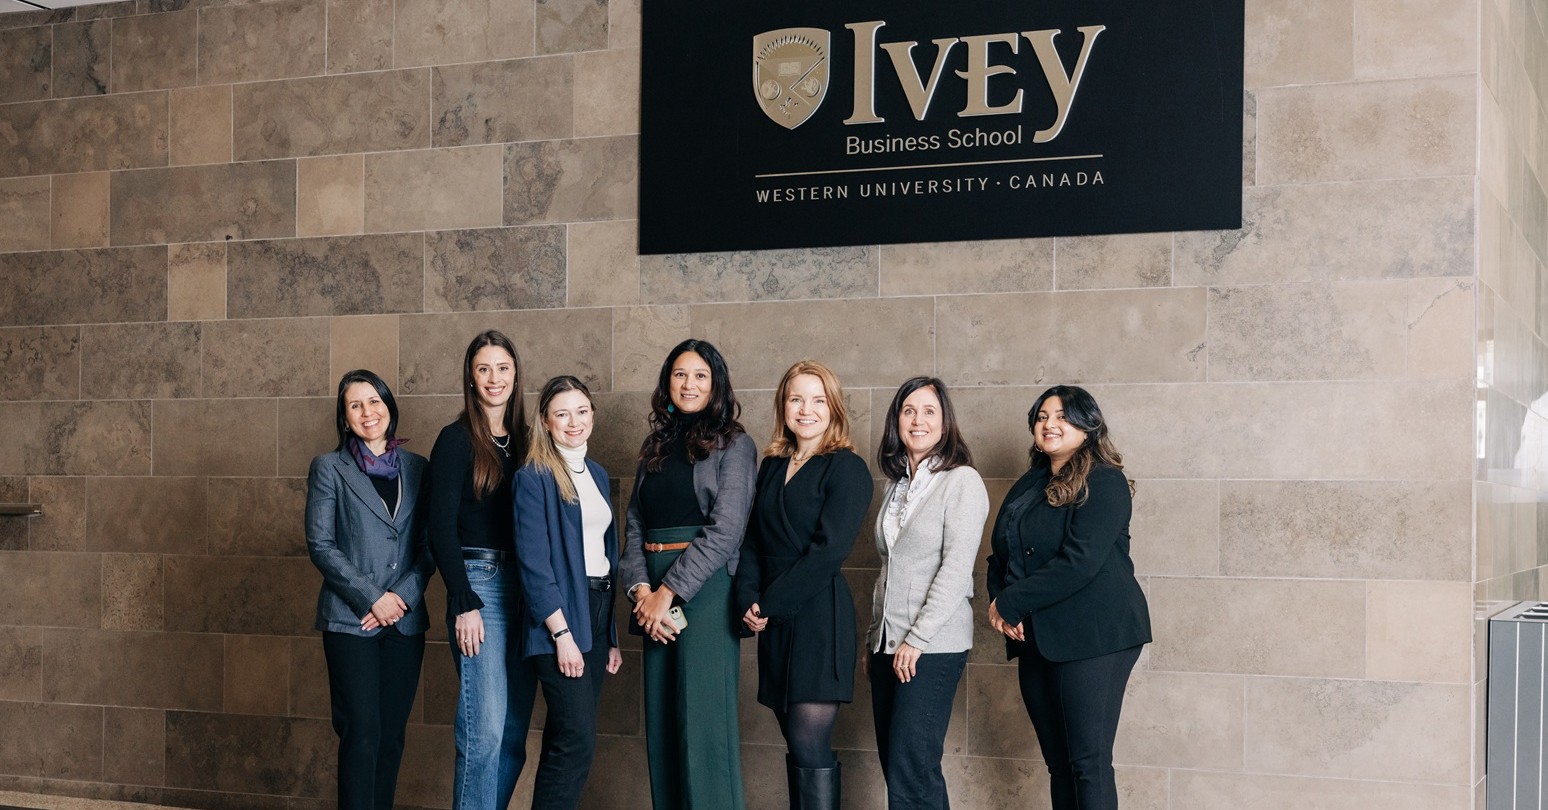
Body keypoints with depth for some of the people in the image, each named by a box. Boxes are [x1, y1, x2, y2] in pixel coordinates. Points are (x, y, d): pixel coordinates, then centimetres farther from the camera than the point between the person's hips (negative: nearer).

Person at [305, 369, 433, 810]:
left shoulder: (417, 468, 10)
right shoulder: (329, 468, 3)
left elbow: (430, 545, 7)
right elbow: (320, 545, -4)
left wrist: (403, 596, -8)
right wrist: (373, 598, -11)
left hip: (405, 620, 3)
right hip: (350, 620, -3)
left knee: (392, 734, 6)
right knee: (362, 732, -7)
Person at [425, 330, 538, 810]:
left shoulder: (526, 440, 12)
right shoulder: (457, 441, -3)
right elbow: (441, 529, -7)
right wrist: (464, 604, -13)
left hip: (526, 588, 6)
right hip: (480, 585, -5)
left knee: (515, 730, 6)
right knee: (484, 729, -9)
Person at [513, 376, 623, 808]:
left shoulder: (597, 474, 14)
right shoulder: (533, 477, -8)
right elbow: (533, 562, -14)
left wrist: (613, 634, 13)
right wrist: (561, 633, -18)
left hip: (598, 613, 7)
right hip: (558, 615, -7)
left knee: (565, 742, 9)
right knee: (578, 741, -12)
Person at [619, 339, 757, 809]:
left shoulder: (733, 445, -1)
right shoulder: (656, 448, 17)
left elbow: (725, 530, -11)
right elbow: (634, 524, 11)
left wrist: (669, 592, -14)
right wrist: (641, 588, -6)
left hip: (705, 590, -6)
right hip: (656, 593, 6)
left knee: (702, 721, -7)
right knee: (659, 722, 7)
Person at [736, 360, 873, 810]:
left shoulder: (846, 468, -5)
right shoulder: (772, 467, 15)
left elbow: (829, 549, -13)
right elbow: (753, 540, 12)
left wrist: (771, 604, -12)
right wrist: (748, 599, -5)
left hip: (819, 616, -6)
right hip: (773, 621, 6)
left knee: (810, 748, -10)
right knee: (798, 746, 9)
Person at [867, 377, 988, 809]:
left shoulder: (961, 481, -7)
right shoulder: (898, 485, 15)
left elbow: (957, 567, -13)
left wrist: (917, 639, -16)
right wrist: (873, 640, 14)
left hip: (933, 646, -7)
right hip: (887, 644, 7)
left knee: (911, 772, -11)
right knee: (894, 768, 7)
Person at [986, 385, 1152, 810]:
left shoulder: (1103, 483, -7)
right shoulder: (1028, 486, 17)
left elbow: (1078, 561, -18)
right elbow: (1000, 555, 16)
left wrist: (1010, 603, -13)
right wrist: (1000, 603, -5)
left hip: (1093, 636, -7)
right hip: (1036, 641, 7)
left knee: (1088, 763, -8)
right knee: (1058, 763, 9)